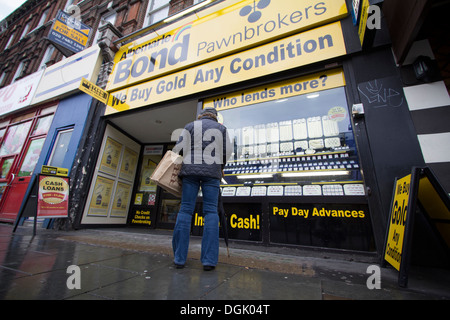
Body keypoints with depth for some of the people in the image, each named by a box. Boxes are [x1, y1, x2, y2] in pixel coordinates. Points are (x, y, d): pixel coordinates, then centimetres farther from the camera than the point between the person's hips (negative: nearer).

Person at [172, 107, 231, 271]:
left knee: (185, 210, 1)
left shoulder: (190, 126, 13)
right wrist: (220, 168, 26)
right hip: (211, 172, 0)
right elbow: (226, 153, 10)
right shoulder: (221, 128, 14)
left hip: (190, 171, 1)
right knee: (211, 211, -2)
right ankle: (209, 260, -5)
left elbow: (179, 149, 4)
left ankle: (179, 258, 2)